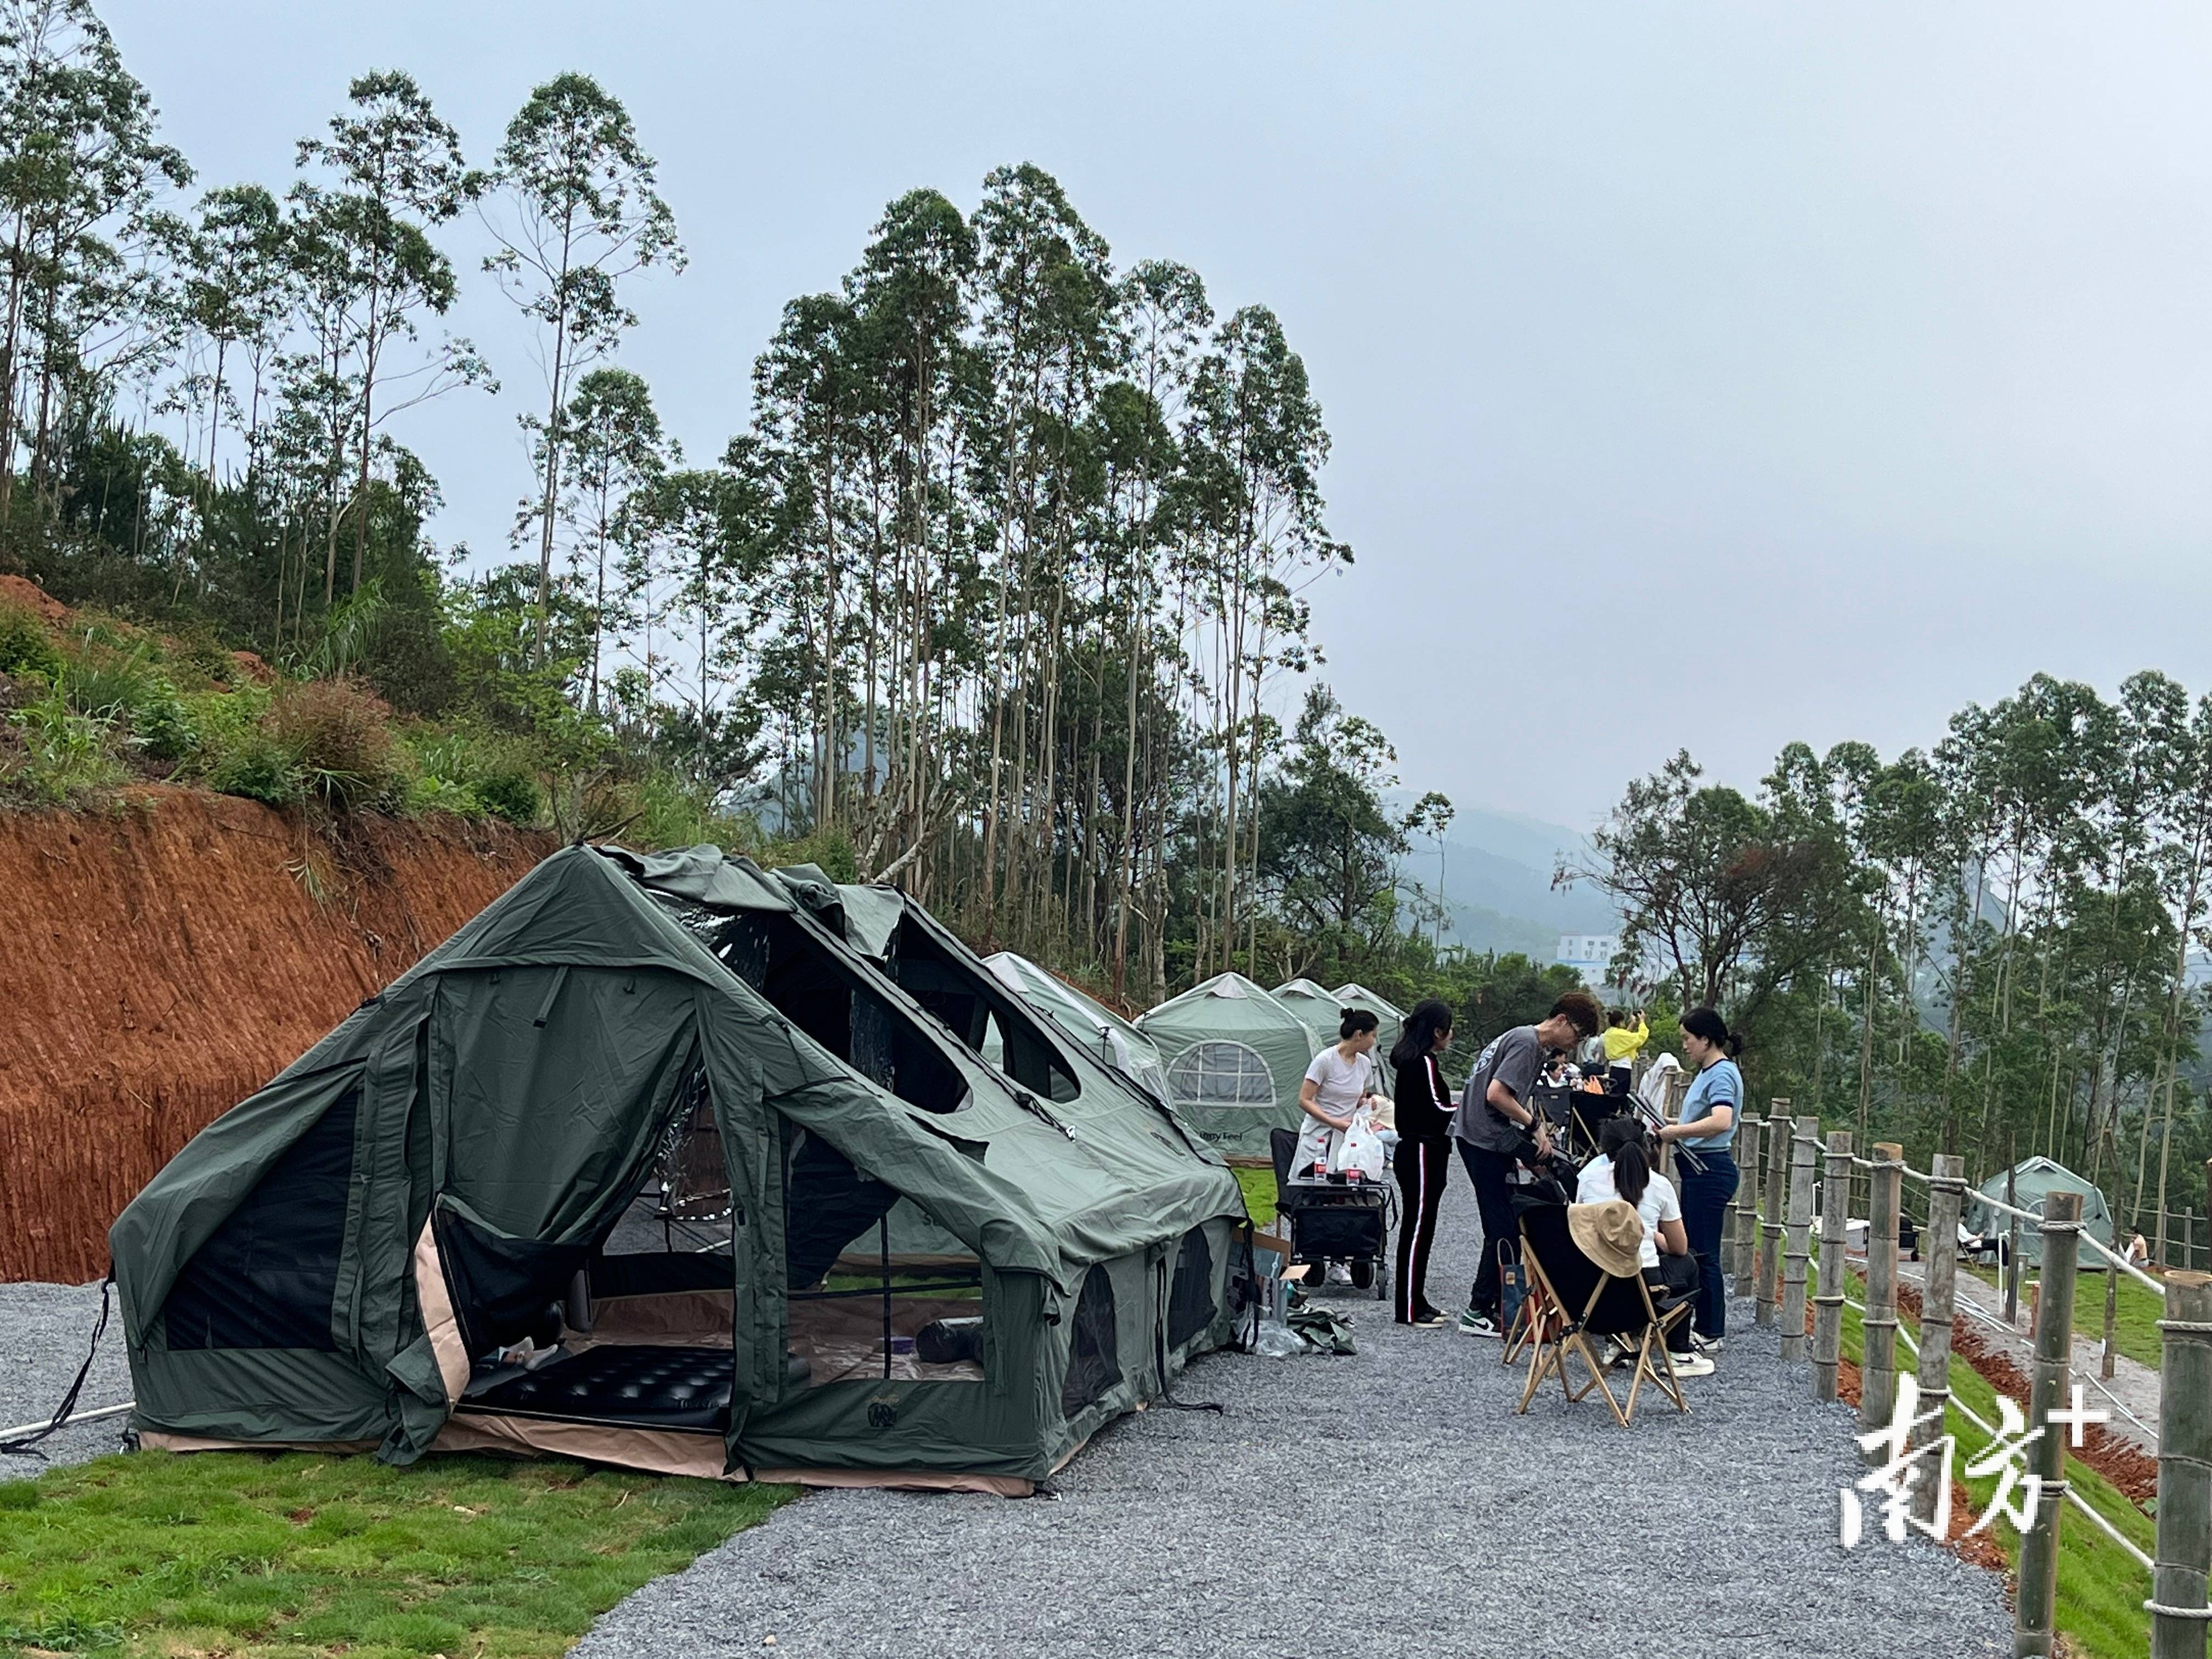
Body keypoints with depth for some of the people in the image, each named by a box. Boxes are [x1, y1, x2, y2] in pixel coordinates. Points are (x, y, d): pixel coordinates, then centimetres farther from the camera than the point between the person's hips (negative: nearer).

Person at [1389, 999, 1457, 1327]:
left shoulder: (1412, 1061, 15)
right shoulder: (1425, 1063, -15)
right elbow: (1436, 1108, -20)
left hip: (1415, 1150, 11)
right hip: (1423, 1154, -11)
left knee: (1418, 1228, 14)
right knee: (1418, 1228, -7)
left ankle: (1415, 1302, 20)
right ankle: (1409, 1308, -5)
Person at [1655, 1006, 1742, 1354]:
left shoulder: (1722, 1074, -15)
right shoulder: (1708, 1072, 16)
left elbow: (1721, 1121, -32)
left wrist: (1677, 1130, -24)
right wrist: (1673, 1130, 8)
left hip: (1711, 1171, -11)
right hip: (1699, 1169, 11)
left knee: (1704, 1253, -5)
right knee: (1693, 1251, 15)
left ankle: (1711, 1335, 2)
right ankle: (1704, 1326, 23)